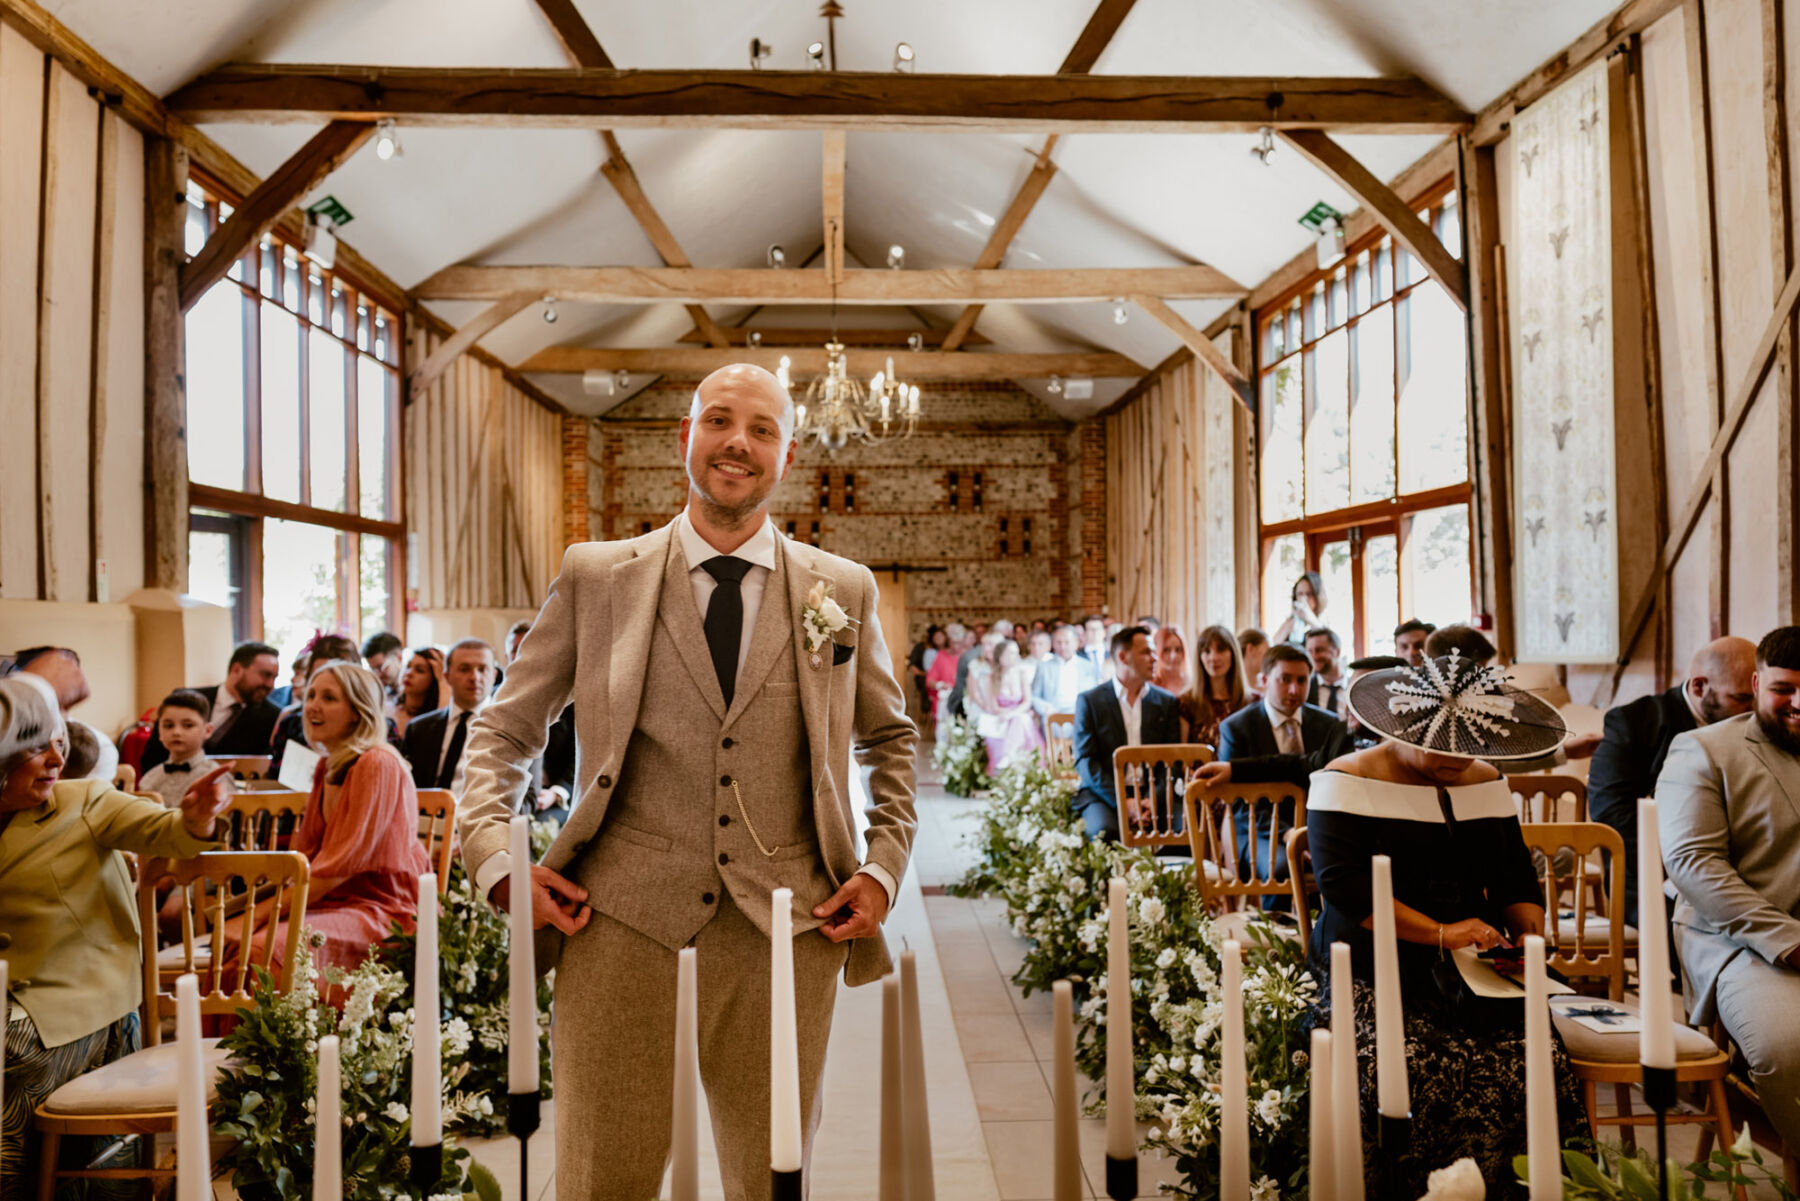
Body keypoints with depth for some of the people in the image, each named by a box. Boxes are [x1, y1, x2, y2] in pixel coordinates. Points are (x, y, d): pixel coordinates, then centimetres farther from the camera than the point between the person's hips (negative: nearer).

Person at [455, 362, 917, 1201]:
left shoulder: (844, 591, 8)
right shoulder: (594, 575, 5)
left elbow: (890, 738, 20)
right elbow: (503, 730, 11)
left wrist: (885, 866, 7)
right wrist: (497, 859, -3)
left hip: (787, 923, 2)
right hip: (623, 915, -1)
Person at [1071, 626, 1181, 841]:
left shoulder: (1167, 702, 14)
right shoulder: (1089, 701, 5)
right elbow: (1085, 761, -2)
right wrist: (1121, 800, -15)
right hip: (1104, 795, -2)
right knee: (1105, 832, -34)